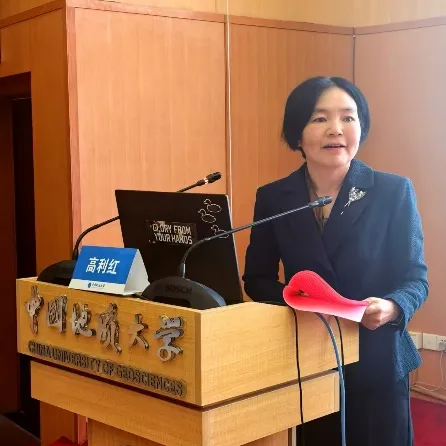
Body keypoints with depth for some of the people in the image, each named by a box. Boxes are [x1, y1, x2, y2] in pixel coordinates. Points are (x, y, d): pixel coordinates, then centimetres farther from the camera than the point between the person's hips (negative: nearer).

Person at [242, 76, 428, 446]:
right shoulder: (272, 197, 0)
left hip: (375, 363, -1)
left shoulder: (395, 192, -6)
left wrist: (392, 307, -26)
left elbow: (416, 277, -4)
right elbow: (257, 279, 4)